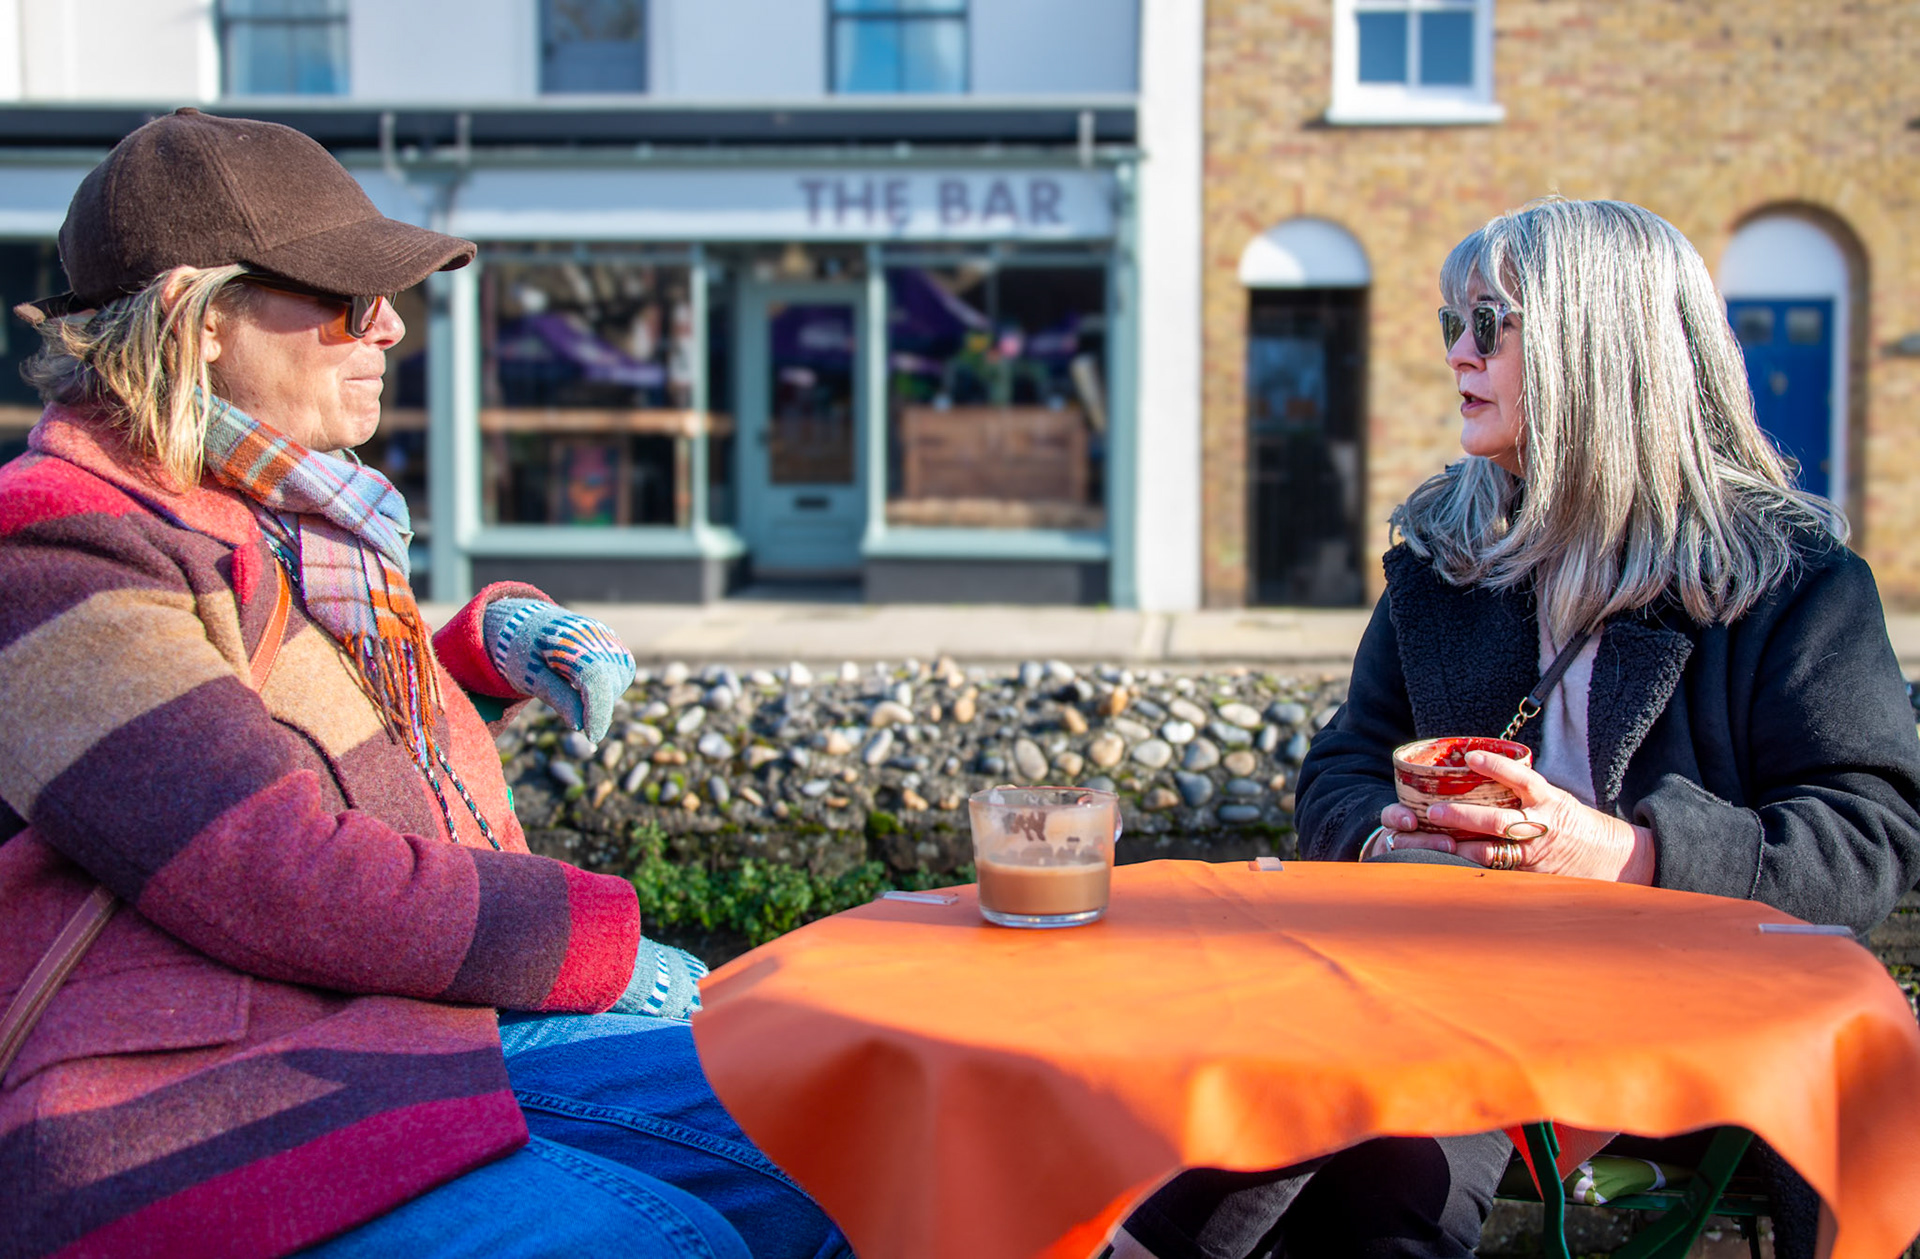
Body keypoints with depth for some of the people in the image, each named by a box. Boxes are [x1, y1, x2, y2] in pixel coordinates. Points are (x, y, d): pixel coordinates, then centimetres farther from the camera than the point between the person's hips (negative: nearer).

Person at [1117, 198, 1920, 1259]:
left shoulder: (1789, 573, 2)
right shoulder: (1445, 548, 17)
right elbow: (1339, 776, 16)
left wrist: (1618, 852, -21)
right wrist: (1389, 832, -10)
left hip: (1693, 992, -4)